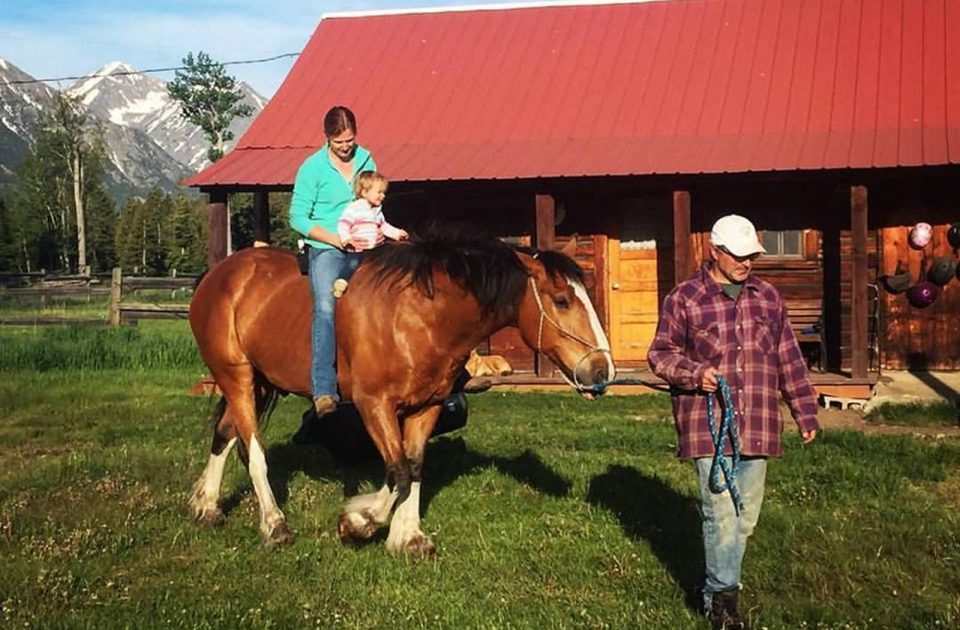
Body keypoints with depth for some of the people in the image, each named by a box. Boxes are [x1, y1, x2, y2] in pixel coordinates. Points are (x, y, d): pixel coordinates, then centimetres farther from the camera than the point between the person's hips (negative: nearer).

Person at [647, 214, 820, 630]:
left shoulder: (767, 297, 10)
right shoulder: (685, 298, -3)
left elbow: (789, 360, 14)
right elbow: (660, 354, 1)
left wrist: (805, 412, 13)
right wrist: (694, 373, -17)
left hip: (757, 426, 5)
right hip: (707, 424, -4)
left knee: (747, 514, 11)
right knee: (721, 513, -7)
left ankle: (719, 584, 28)